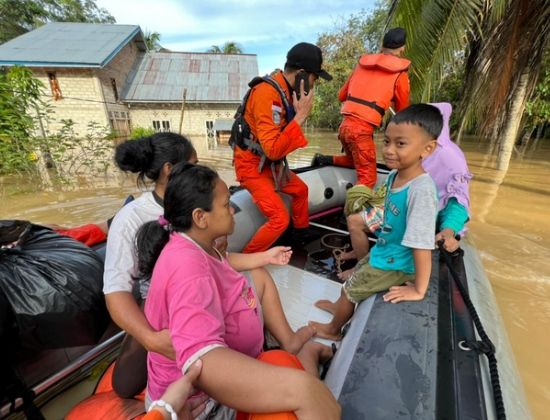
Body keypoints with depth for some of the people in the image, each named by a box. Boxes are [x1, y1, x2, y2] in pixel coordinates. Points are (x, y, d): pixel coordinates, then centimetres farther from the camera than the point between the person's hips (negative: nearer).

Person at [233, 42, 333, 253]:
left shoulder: (287, 90, 3)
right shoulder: (267, 93, -25)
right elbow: (273, 149, -32)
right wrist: (301, 115, -27)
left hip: (271, 163, 9)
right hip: (252, 165, -9)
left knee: (300, 189, 23)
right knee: (280, 219, -17)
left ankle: (302, 231, 45)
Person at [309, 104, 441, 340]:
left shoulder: (421, 190, -35)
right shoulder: (394, 175, -10)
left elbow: (422, 245, -32)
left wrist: (419, 290, -24)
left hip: (395, 264, -7)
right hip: (384, 250, 7)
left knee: (349, 290, 10)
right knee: (355, 274, 28)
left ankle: (333, 330, 40)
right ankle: (342, 307, 58)